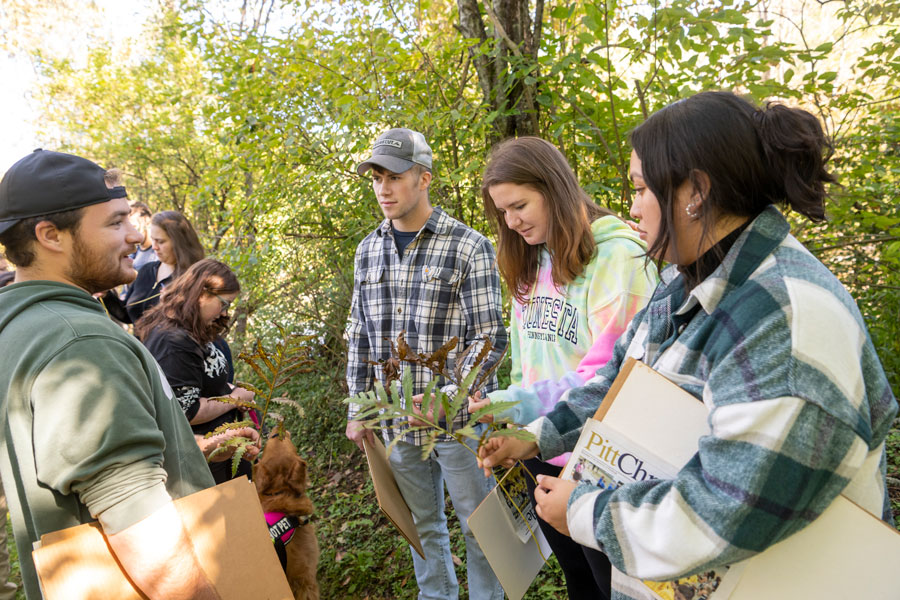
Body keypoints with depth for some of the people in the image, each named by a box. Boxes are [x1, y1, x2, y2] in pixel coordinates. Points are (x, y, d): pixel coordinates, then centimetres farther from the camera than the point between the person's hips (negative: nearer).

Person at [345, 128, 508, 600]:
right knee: (422, 524, 20)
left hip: (459, 419, -4)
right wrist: (358, 409, 9)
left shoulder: (468, 247, -10)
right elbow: (360, 336, 11)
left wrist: (448, 398, -25)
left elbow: (488, 338, -13)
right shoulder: (368, 251, 6)